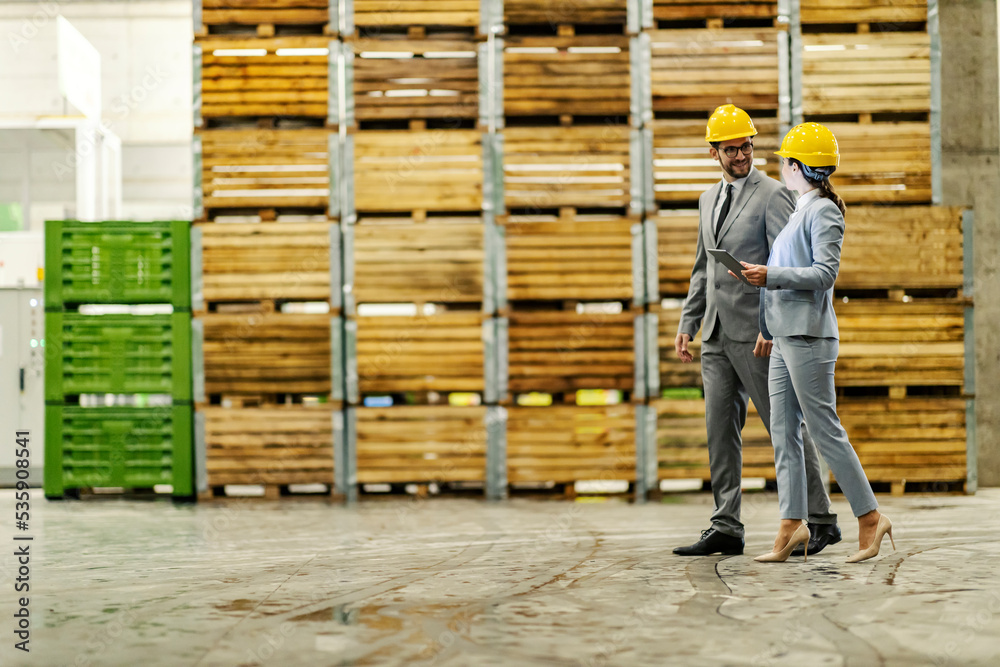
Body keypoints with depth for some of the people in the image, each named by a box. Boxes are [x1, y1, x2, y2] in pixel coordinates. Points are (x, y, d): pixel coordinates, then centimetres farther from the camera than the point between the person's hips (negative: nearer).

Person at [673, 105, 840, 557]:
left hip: (757, 333, -7)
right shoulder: (708, 201, 17)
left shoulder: (773, 196, -6)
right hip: (717, 336, 7)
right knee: (720, 431, 6)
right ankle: (726, 528, 10)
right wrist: (687, 325, 15)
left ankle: (821, 521, 5)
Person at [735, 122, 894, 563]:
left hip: (809, 336, -9)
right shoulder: (800, 211, 19)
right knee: (783, 434, 5)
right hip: (785, 336, 9)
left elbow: (825, 273, -17)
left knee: (825, 431, -6)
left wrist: (771, 276, -20)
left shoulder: (824, 212, -8)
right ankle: (792, 524, 6)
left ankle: (870, 517, 2)